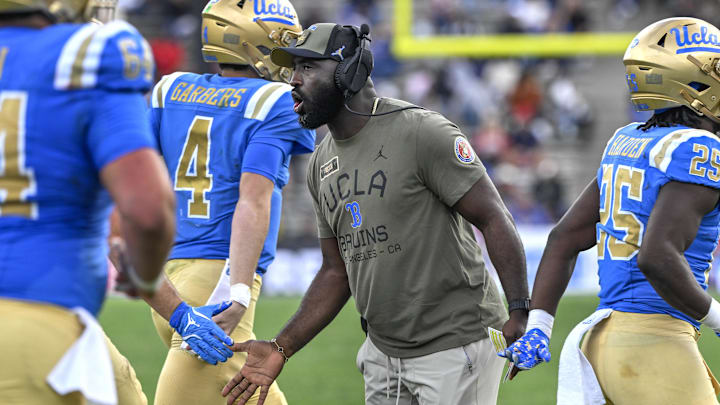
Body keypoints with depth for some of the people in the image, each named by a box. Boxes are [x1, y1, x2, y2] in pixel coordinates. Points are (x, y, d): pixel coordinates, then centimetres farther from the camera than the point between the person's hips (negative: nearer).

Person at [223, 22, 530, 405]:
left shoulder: (421, 133, -14)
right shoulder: (322, 163, 10)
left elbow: (494, 220, -16)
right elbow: (336, 272, 14)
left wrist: (520, 313, -25)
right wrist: (281, 349, 6)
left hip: (456, 347, -7)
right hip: (384, 353, 8)